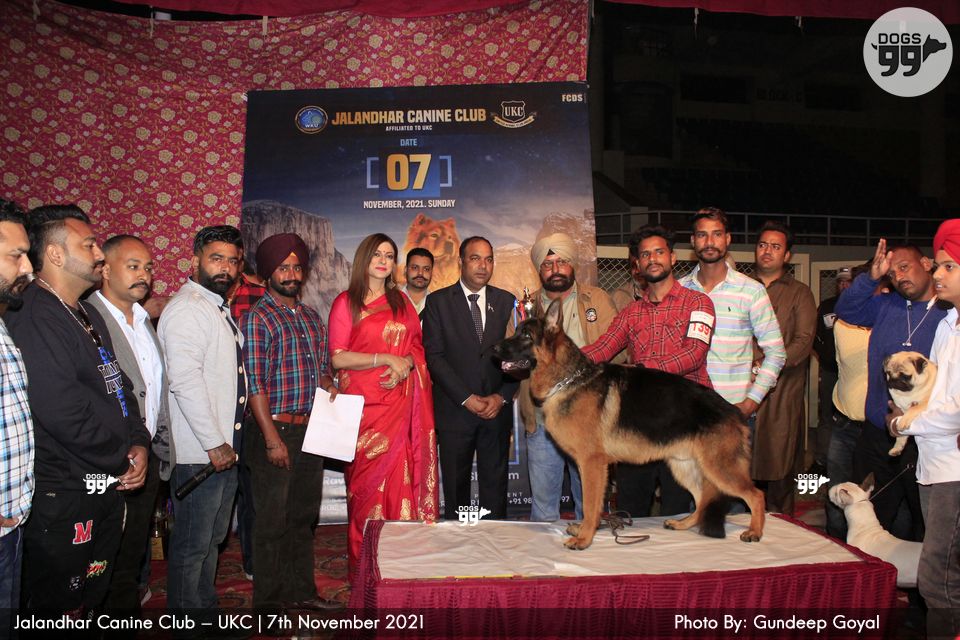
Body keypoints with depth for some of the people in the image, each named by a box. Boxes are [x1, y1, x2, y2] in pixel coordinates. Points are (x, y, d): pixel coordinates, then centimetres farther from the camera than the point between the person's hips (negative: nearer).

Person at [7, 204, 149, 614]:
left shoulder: (88, 316, 12)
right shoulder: (32, 320, -19)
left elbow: (118, 385, 16)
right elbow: (64, 416, -25)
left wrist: (138, 442, 0)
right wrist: (122, 460, -12)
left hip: (108, 487, 9)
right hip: (63, 499, -9)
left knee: (93, 600, 21)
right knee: (59, 610, 8)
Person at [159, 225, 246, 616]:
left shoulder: (219, 309, 15)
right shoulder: (187, 308, -15)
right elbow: (184, 379, -25)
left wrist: (227, 442, 18)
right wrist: (214, 443, -22)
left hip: (224, 448, 10)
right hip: (200, 452, -10)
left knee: (212, 539, 20)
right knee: (192, 545, 3)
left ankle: (207, 605, 34)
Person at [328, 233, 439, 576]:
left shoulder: (401, 301, 14)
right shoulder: (346, 302, 2)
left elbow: (418, 346, 14)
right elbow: (338, 357, -6)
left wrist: (407, 362, -7)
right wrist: (386, 359, -12)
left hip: (401, 404, 3)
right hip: (365, 404, -3)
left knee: (400, 476, 0)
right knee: (368, 478, -2)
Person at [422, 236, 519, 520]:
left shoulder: (506, 301, 8)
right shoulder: (438, 301, 1)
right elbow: (434, 356, -6)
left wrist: (501, 396, -6)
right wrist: (467, 398, -12)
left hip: (498, 409, 2)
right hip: (455, 410, -2)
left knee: (495, 486, 7)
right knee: (456, 488, 7)